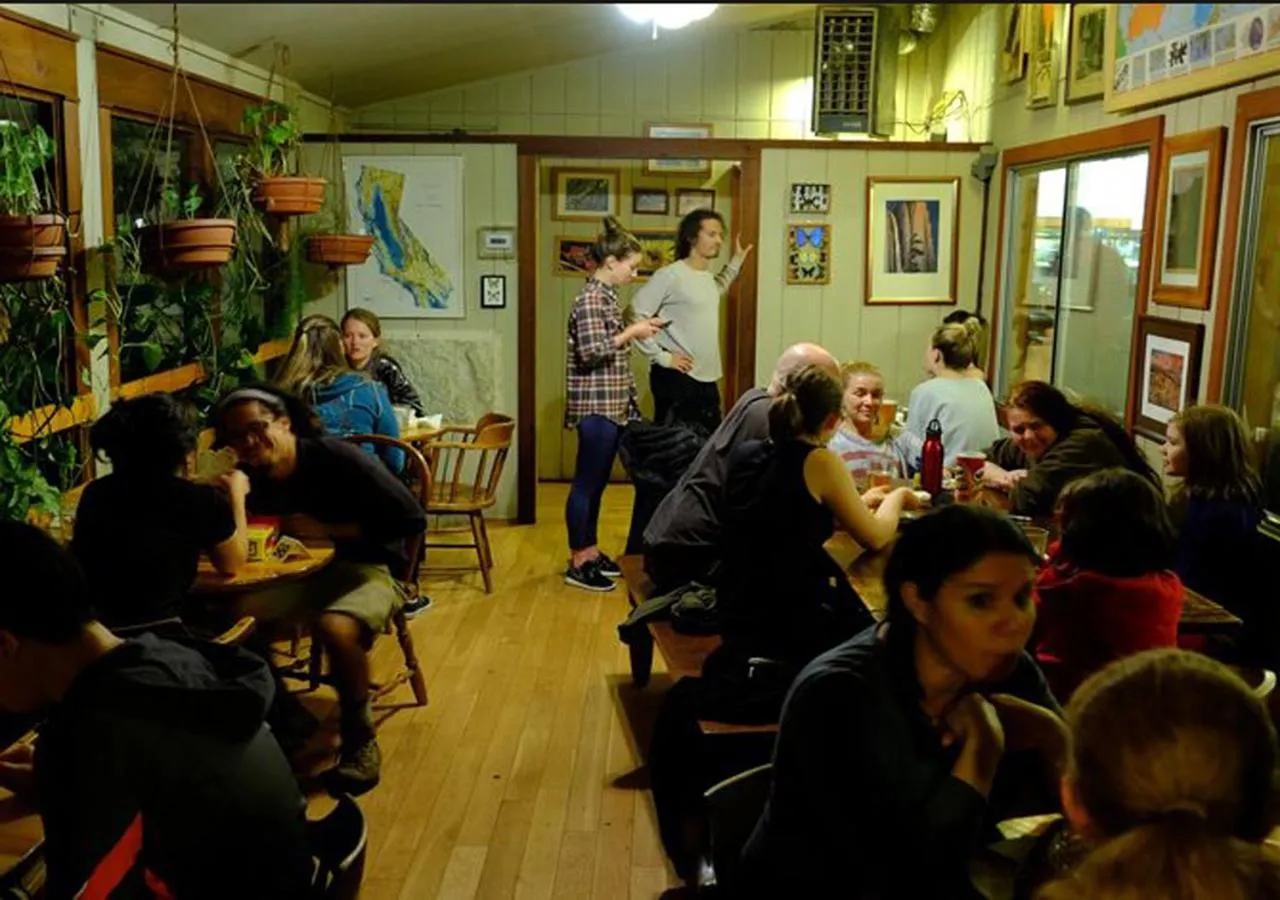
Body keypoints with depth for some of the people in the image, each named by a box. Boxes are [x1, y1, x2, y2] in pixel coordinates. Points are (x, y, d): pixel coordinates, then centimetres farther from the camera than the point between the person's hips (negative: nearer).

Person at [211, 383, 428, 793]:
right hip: (301, 571, 6)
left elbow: (412, 521, -18)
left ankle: (360, 742, -11)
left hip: (368, 568, -6)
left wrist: (327, 529, -18)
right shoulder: (252, 478, 0)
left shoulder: (339, 460, -18)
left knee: (336, 628, -36)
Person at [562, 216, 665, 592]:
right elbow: (591, 351, -24)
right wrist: (632, 332, -16)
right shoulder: (590, 299, -16)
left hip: (613, 405, 10)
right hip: (596, 406, -10)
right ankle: (577, 564, 6)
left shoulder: (606, 295, 14)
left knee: (597, 482, 16)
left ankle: (590, 552, 26)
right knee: (586, 483, -2)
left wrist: (635, 329, 10)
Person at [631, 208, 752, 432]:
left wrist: (735, 263, 27)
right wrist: (661, 356, -16)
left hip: (707, 379, 8)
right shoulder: (670, 275, -14)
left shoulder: (708, 276, 11)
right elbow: (635, 316, -18)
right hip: (676, 378, -8)